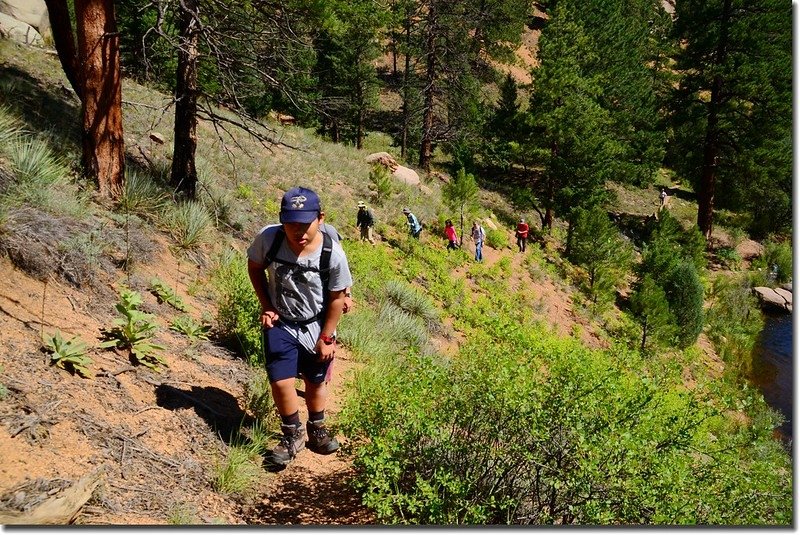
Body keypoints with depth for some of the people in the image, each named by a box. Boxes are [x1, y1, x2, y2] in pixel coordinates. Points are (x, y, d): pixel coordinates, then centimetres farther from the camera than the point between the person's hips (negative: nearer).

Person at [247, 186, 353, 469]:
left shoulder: (333, 253, -26)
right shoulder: (268, 238, -23)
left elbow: (337, 297, -11)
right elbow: (255, 267, -1)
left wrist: (327, 337, -7)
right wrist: (266, 306, -6)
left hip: (316, 326, 0)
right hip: (280, 323, 0)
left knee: (316, 382, 16)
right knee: (280, 382, -7)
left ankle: (317, 430, 44)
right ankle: (293, 435, 21)